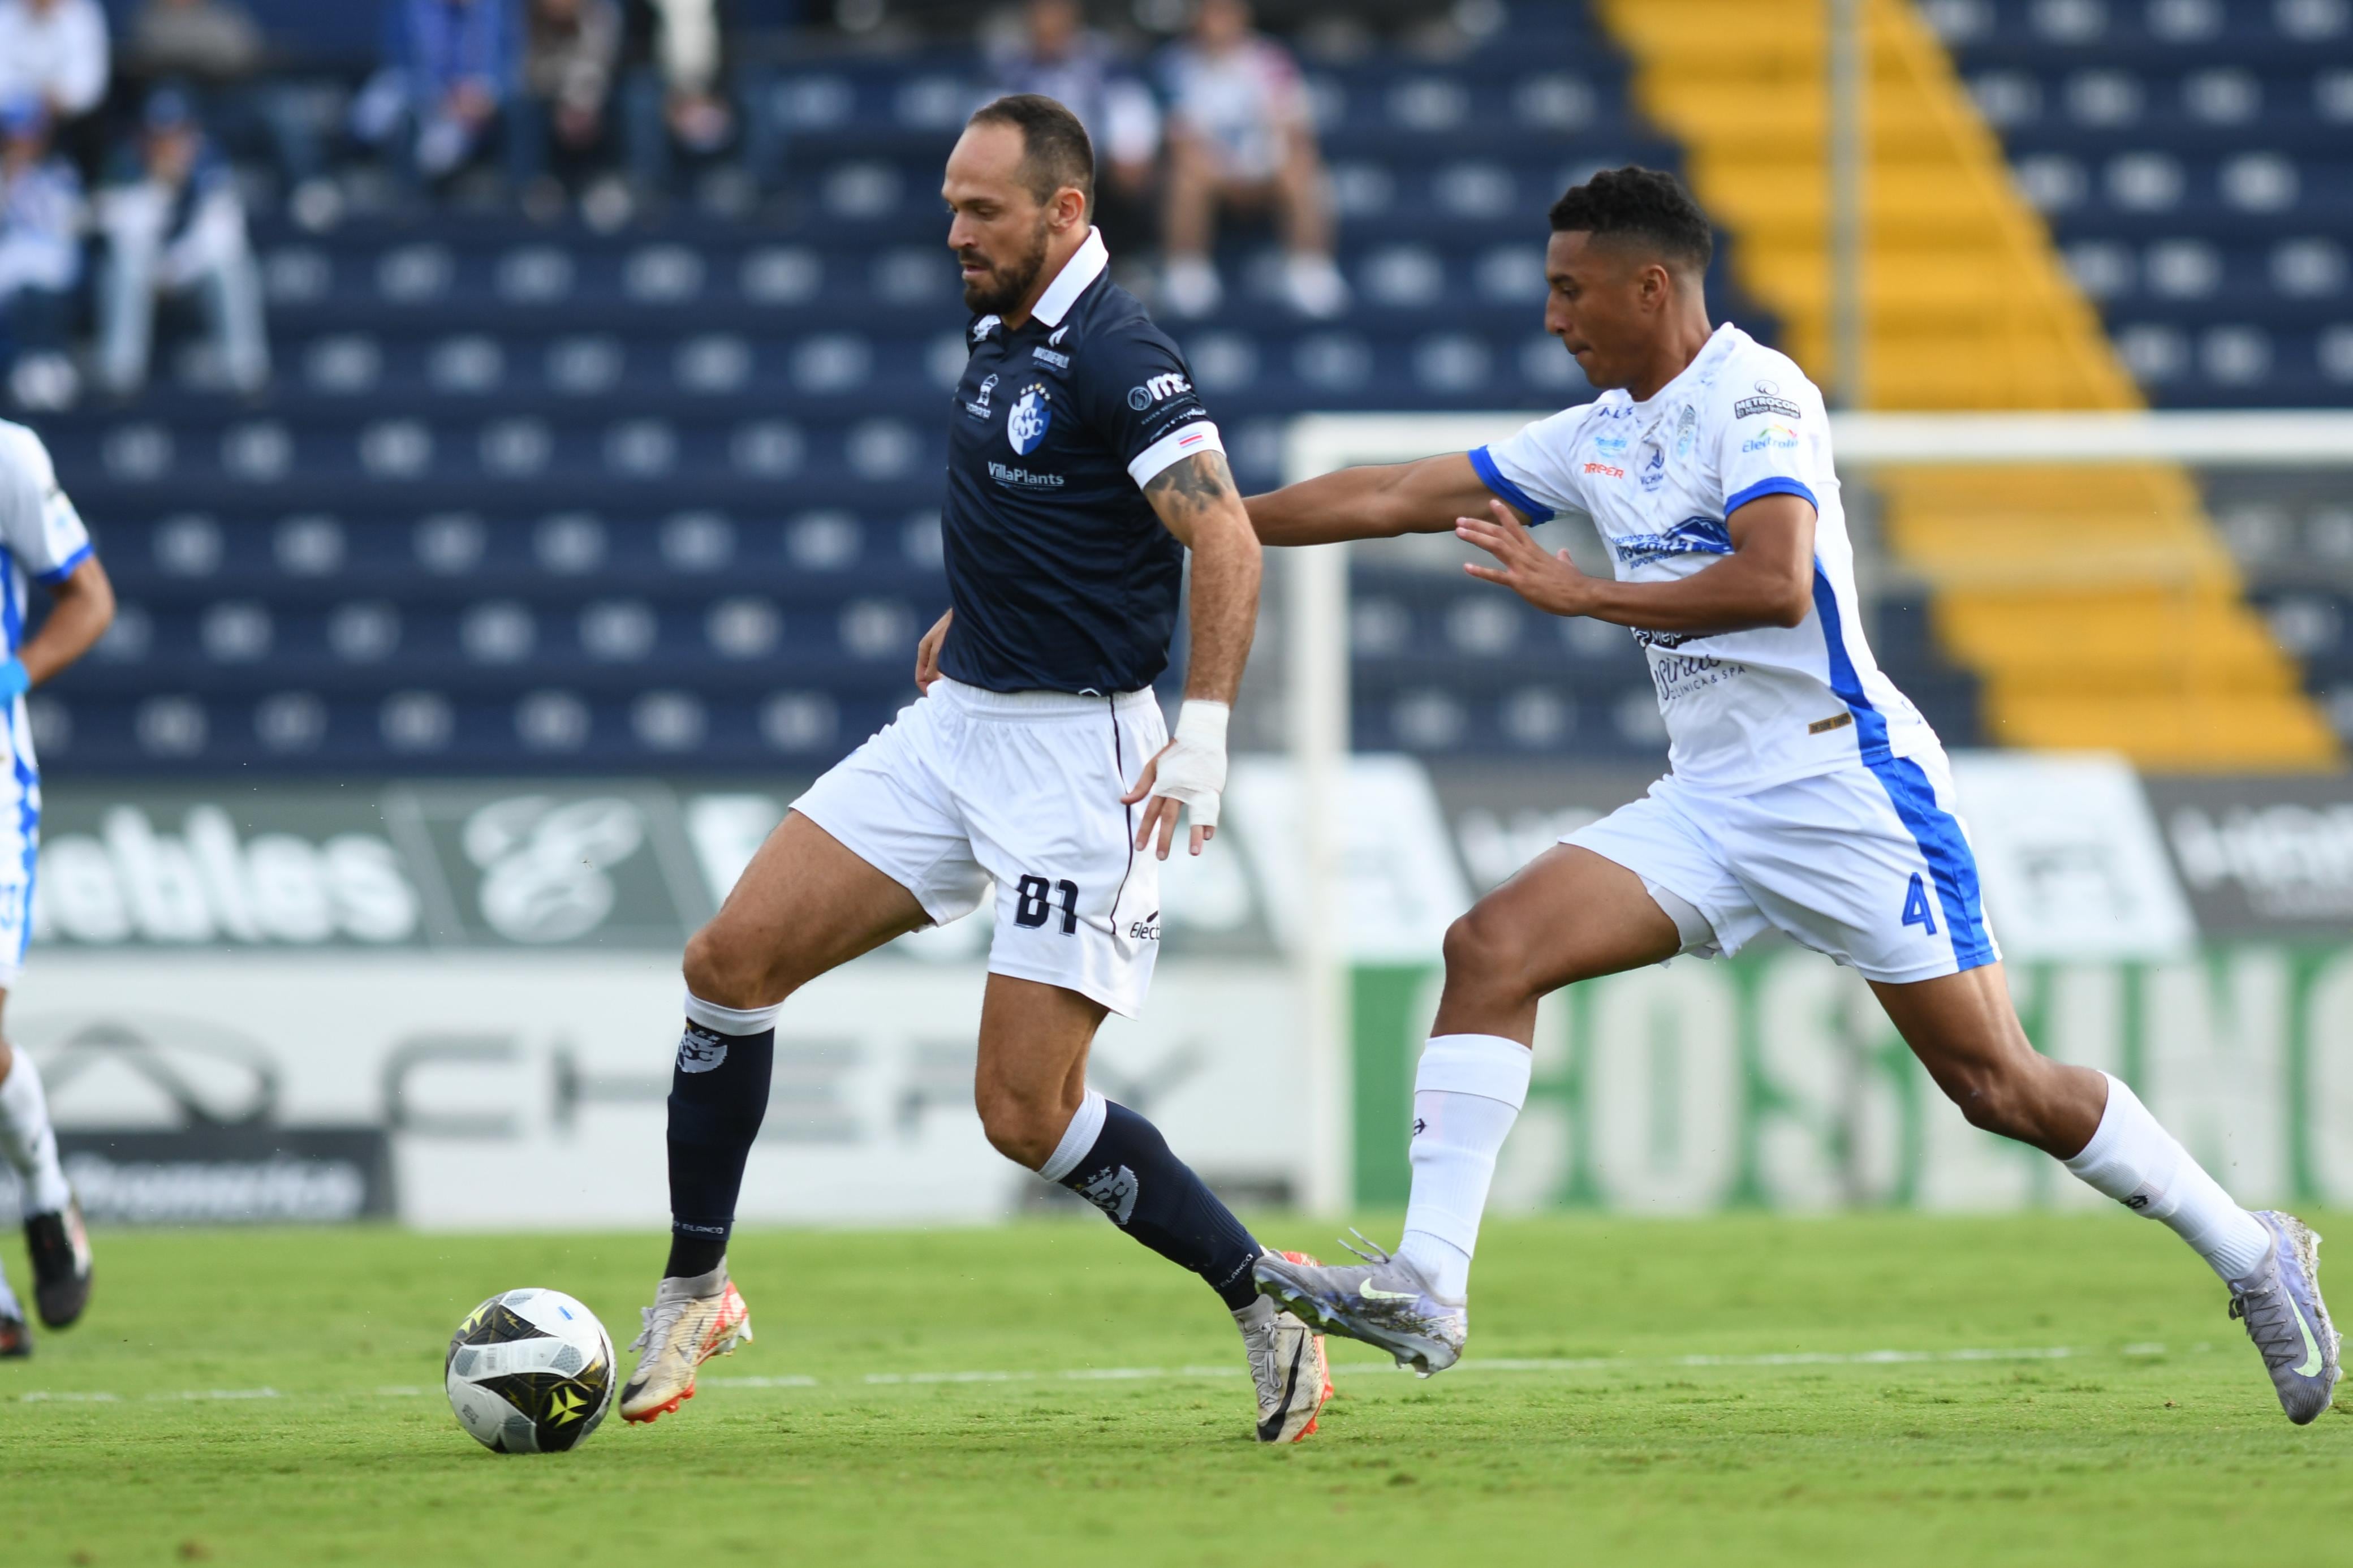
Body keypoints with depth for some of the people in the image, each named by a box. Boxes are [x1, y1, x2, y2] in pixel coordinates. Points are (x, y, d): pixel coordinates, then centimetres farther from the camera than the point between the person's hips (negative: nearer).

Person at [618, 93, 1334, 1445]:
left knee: (1025, 1109, -10)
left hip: (1077, 751, -8)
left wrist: (1205, 731, -36)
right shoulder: (1002, 332, 9)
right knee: (733, 959, -1)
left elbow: (1227, 544, -27)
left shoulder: (1117, 356, -18)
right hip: (958, 727, 8)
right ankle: (694, 1294, 11)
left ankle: (1273, 1313, 5)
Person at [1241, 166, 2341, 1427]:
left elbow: (1775, 581, -26)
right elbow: (1395, 498, 19)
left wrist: (1577, 593, -20)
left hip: (1844, 786, -8)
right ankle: (1425, 1288, -17)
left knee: (1999, 1086, -7)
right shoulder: (1602, 434, 14)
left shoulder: (1753, 397, -11)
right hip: (1711, 802, 8)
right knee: (1493, 947, -11)